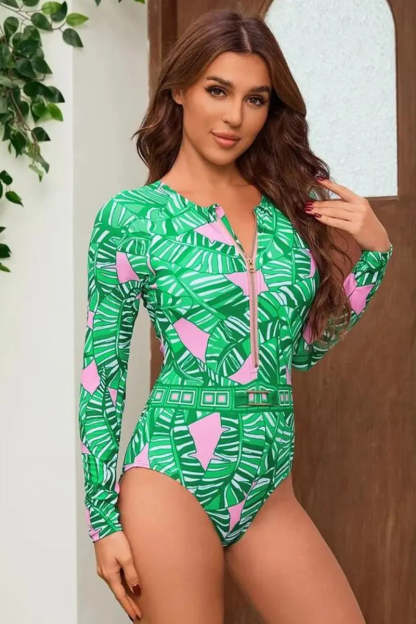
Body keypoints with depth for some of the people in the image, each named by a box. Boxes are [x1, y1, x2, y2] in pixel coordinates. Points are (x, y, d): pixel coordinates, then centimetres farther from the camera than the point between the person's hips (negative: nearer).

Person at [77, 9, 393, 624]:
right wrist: (105, 521, -5)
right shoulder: (130, 216, -4)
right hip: (174, 478, -4)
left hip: (270, 488, 5)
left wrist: (374, 250, 5)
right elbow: (101, 374, -3)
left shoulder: (289, 203, 8)